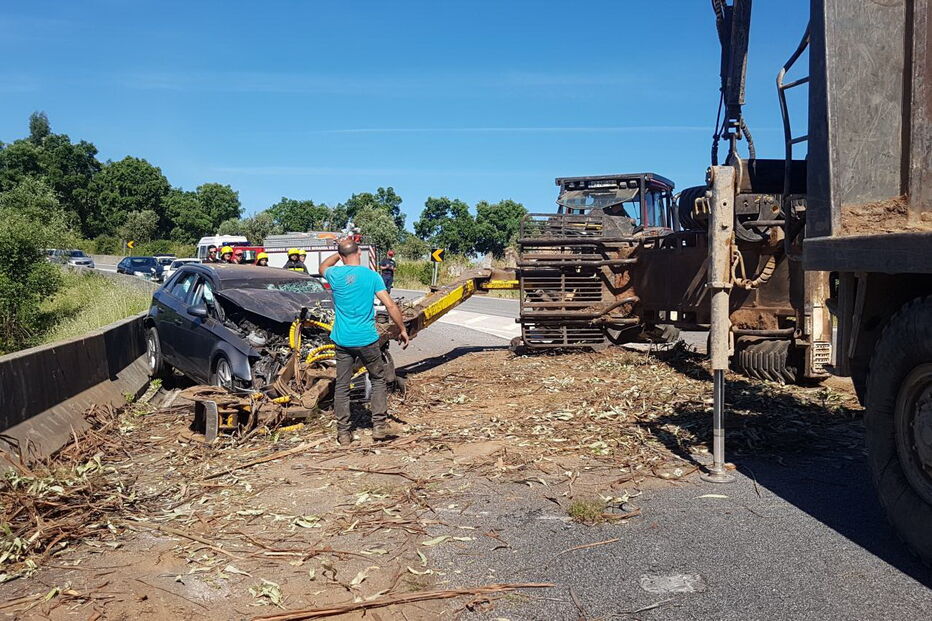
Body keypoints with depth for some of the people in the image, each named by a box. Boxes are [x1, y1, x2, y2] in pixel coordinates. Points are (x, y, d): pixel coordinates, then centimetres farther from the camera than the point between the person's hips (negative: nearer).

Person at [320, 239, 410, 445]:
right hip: (367, 339, -2)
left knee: (342, 386, 10)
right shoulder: (371, 276, -7)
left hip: (342, 341, 2)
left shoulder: (335, 275, -1)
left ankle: (343, 432, 14)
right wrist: (402, 330, -1)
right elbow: (390, 306, -10)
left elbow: (323, 267, 25)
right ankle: (379, 425, 12)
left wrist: (339, 253, 27)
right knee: (378, 380, 16)